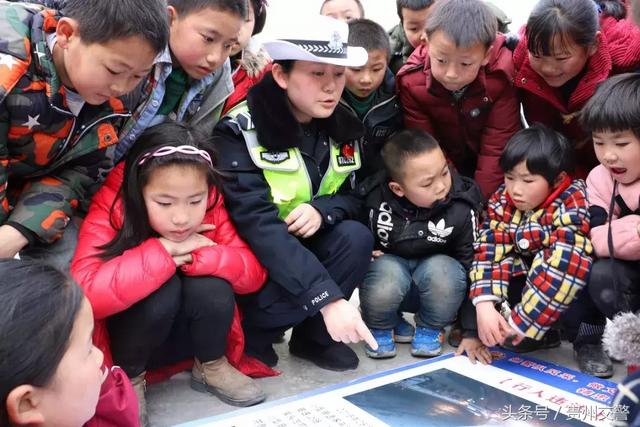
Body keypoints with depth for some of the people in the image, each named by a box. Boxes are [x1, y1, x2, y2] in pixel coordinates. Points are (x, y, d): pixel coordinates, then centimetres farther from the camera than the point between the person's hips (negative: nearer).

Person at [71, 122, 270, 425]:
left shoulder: (212, 207, -15)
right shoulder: (112, 208, -24)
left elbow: (254, 272, -16)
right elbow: (84, 292, -37)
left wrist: (198, 255, -31)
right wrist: (163, 251, -35)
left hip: (187, 332, 3)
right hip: (125, 337, -3)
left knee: (211, 283, -28)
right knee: (164, 288, -33)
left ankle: (212, 366, 1)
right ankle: (128, 378, -6)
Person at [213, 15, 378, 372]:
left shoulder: (344, 128, -4)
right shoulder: (241, 131, -22)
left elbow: (358, 197, 2)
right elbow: (258, 224, -33)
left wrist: (323, 208, -24)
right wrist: (328, 299, -42)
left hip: (303, 249, 5)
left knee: (356, 238, -22)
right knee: (305, 290, -32)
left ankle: (313, 334, -3)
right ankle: (251, 336, 0)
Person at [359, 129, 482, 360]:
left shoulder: (461, 210, -21)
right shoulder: (376, 199, -18)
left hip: (438, 287, 0)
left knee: (443, 270, -33)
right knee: (387, 276, -34)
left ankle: (431, 328, -2)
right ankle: (380, 328, -1)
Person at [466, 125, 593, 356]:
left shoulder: (571, 210, -25)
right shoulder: (502, 201, -8)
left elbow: (563, 267, -34)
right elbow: (489, 252, -16)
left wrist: (521, 322, -34)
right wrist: (484, 305, -31)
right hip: (523, 278, 5)